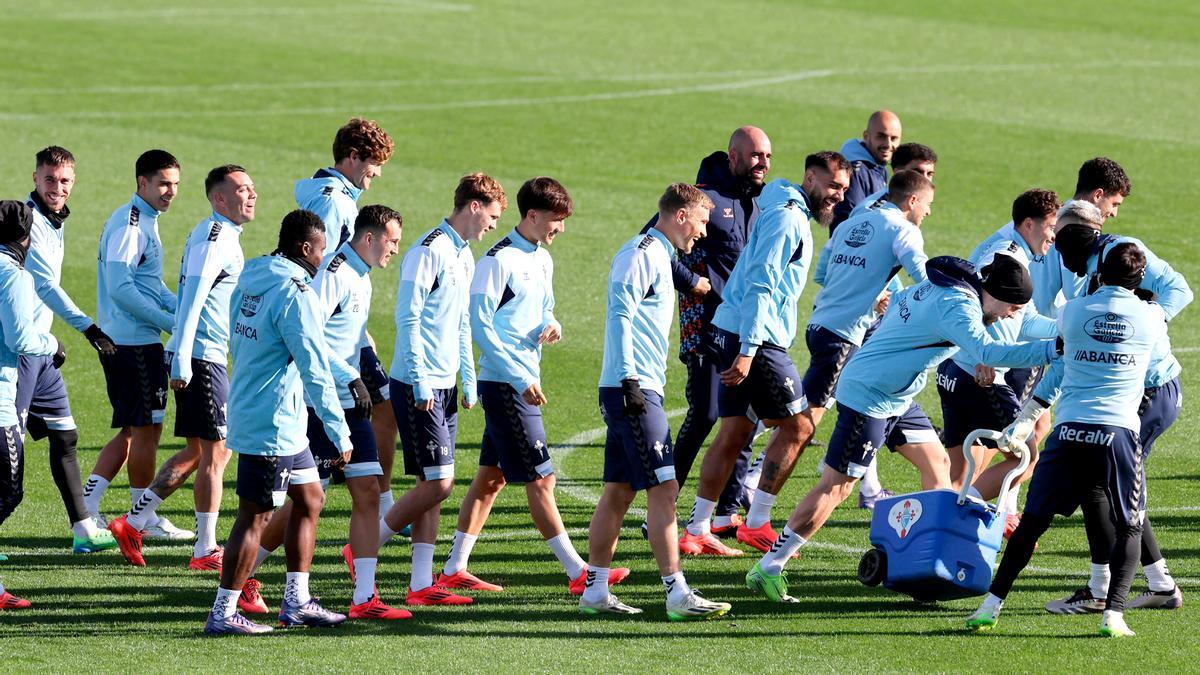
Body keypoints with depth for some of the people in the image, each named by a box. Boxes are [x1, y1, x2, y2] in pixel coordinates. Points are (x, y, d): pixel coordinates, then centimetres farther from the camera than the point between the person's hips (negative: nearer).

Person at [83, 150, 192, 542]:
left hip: (130, 342, 10)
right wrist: (171, 322, -19)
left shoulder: (146, 222, 17)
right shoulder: (129, 223, -15)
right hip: (133, 343, -10)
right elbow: (120, 288, -22)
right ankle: (145, 520, 6)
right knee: (146, 429, -2)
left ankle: (86, 506, 12)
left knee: (132, 430, 13)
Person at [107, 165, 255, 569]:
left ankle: (133, 523, 15)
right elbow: (192, 299, -20)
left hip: (201, 357, 10)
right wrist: (182, 363, -25)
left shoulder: (223, 236, 18)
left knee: (198, 452, 14)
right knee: (215, 452, -5)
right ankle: (206, 551, -1)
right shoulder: (214, 237, -13)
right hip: (202, 356, -10)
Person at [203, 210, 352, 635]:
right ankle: (223, 614, 0)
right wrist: (340, 434, -16)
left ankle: (296, 602, 23)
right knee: (255, 518, -4)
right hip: (273, 427, -10)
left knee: (309, 500, 19)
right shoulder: (295, 293, -19)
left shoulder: (250, 283, 9)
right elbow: (315, 369, -20)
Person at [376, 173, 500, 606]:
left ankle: (421, 584, 7)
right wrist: (420, 383, -18)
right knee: (438, 482, -11)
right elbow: (408, 319, -16)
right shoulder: (428, 252, -14)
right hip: (419, 386, -9)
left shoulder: (465, 256, 15)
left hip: (445, 386, 9)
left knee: (432, 486, 6)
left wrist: (469, 380, 18)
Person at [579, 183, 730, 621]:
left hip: (638, 390, 10)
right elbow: (620, 315, -18)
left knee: (619, 490, 10)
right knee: (663, 489, -12)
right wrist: (628, 377, -23)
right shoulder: (640, 254, -10)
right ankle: (677, 594, -15)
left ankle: (595, 591, 13)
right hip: (634, 388, -10)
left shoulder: (658, 256, 20)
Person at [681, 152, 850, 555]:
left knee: (734, 433, 11)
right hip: (753, 339, -10)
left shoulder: (794, 216, 19)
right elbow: (760, 286, -20)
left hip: (737, 336, 10)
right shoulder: (787, 218, -13)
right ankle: (756, 524, -1)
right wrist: (748, 352, -25)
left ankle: (698, 528, 12)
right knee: (796, 427, -4)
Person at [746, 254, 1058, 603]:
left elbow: (900, 298, 22)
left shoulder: (941, 287, 5)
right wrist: (1052, 349, -42)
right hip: (867, 399, -10)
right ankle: (767, 570, -3)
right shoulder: (957, 306, -25)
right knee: (836, 486, -7)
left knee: (938, 463, 11)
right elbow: (988, 351, -40)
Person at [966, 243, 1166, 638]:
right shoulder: (1152, 318, 7)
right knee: (1129, 528, 11)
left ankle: (992, 604, 5)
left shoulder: (1072, 311, 8)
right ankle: (1113, 614, -4)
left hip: (1069, 429, 1)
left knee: (1032, 522, 8)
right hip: (1120, 431, -1)